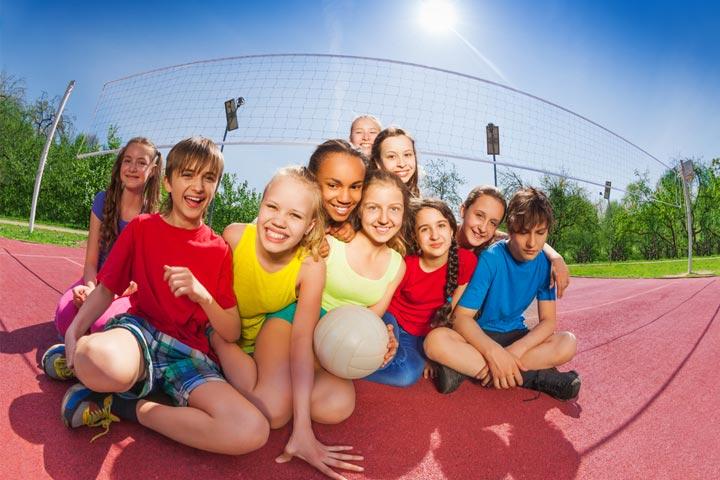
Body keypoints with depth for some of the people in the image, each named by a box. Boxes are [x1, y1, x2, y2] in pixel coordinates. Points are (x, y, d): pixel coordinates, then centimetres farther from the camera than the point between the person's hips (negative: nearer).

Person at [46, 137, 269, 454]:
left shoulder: (219, 250, 5)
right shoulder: (142, 227, 5)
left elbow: (232, 333, 1)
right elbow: (106, 288, 8)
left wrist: (202, 295, -17)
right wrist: (74, 330, -12)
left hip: (190, 353, 2)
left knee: (253, 431, -27)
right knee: (100, 360, -44)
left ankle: (124, 407, -10)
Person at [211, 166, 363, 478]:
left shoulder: (311, 266, -25)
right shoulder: (234, 236, -24)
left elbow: (302, 339, -30)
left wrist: (301, 428, -36)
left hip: (275, 334, 1)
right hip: (228, 342, 0)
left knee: (338, 405, -22)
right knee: (271, 411, -28)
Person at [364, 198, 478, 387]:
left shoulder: (467, 261, -16)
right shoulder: (405, 266, -22)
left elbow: (451, 312, -5)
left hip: (424, 336, 3)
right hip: (392, 325, -2)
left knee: (411, 373, -28)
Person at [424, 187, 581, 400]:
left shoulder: (544, 263, -7)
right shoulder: (491, 259, -19)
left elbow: (548, 321, -9)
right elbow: (461, 317, -22)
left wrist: (515, 351, -27)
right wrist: (494, 352, -38)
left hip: (516, 336, 4)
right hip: (480, 335, -3)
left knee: (568, 343, -24)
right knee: (436, 340, -34)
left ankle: (466, 368, -27)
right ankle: (533, 376, -31)